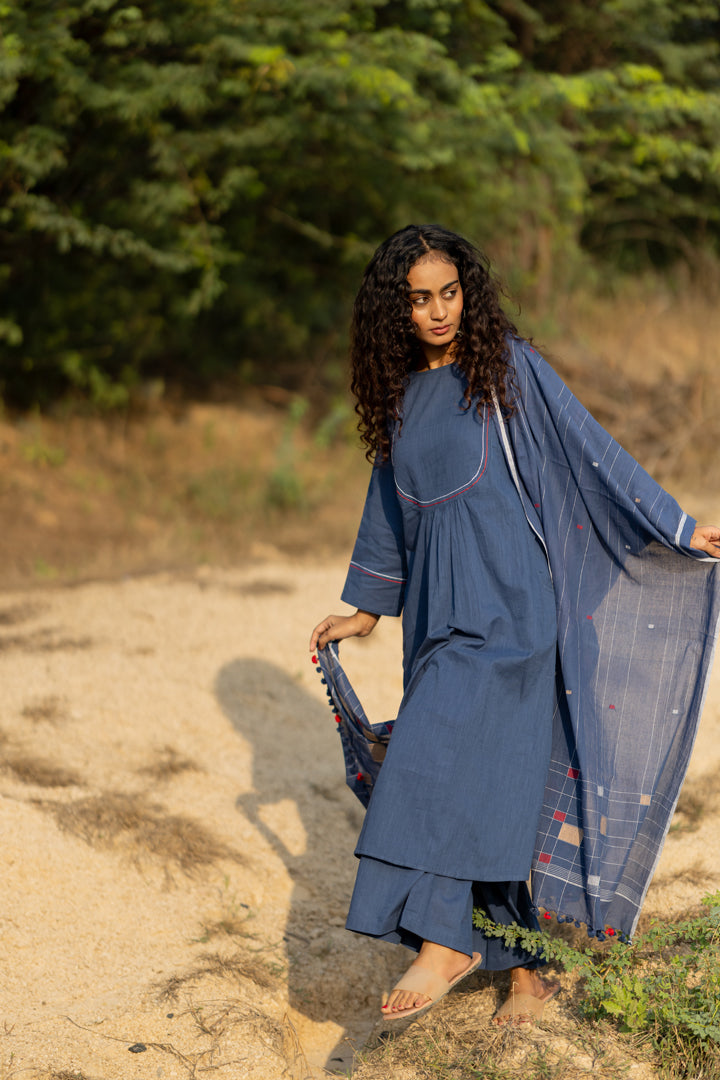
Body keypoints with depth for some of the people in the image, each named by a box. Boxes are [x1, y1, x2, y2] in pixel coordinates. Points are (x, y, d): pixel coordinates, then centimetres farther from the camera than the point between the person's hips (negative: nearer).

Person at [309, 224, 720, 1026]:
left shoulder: (508, 367, -2)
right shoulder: (398, 394, 14)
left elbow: (590, 451, -3)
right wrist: (367, 609, 27)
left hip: (505, 601, -5)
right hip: (437, 611, 6)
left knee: (437, 759, -21)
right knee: (486, 787, 5)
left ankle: (444, 941, -16)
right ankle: (527, 964, 12)